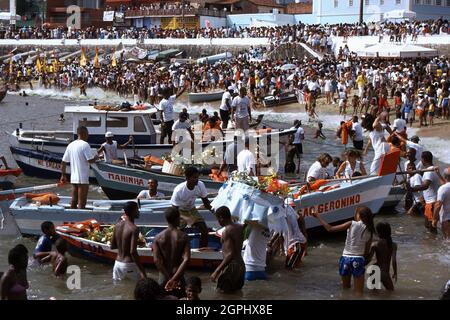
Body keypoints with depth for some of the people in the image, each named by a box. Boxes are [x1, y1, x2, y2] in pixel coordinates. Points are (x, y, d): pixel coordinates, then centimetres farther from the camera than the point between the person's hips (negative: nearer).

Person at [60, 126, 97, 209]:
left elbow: (63, 162, 11)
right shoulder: (85, 145, -12)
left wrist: (63, 175, 19)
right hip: (83, 178, -7)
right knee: (81, 203, -4)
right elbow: (91, 160, -17)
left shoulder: (70, 145, 10)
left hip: (73, 178, 7)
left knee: (73, 202, 11)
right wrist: (96, 157, 4)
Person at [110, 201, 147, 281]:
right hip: (129, 265, -7)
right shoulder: (134, 229, -17)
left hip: (118, 263, 7)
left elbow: (112, 246, 11)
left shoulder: (118, 225, 3)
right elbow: (133, 252, -23)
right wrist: (142, 270, -21)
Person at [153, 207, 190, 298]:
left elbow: (157, 260, -12)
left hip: (164, 277, 1)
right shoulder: (183, 237, -8)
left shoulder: (158, 238, -4)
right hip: (178, 276, -1)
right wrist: (174, 279, -21)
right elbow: (186, 259, -19)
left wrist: (169, 278, -11)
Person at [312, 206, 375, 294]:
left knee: (345, 290, 18)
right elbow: (367, 251, 4)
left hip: (346, 258, -1)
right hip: (358, 260, 1)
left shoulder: (352, 224, -7)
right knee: (359, 293, 6)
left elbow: (330, 229, -10)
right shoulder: (369, 231, 3)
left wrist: (318, 216, -2)